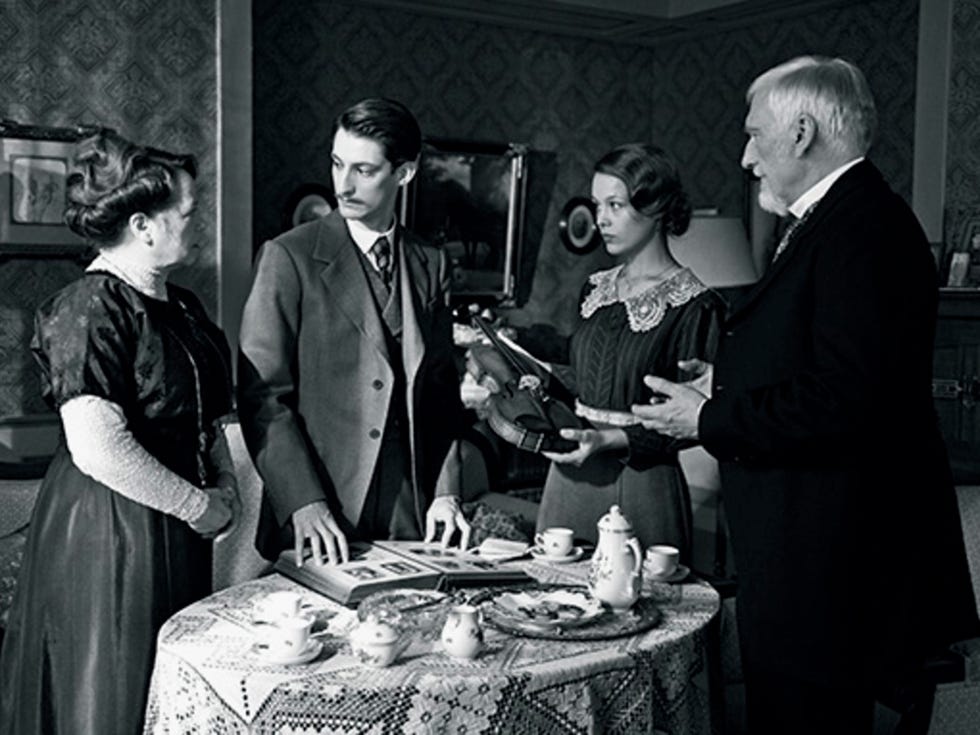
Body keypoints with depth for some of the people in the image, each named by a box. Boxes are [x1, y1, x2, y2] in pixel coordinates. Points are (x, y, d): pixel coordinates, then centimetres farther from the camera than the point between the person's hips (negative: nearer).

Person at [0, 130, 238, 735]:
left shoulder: (182, 307, 11)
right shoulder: (89, 311, -17)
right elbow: (99, 450, -25)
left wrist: (226, 486, 5)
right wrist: (201, 506, -15)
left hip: (178, 542, 8)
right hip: (108, 539, -8)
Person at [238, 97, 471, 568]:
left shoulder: (431, 266, 8)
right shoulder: (289, 257, -5)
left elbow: (442, 390, 12)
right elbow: (262, 395, -9)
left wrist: (446, 491, 2)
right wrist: (304, 503, -17)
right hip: (316, 516, -3)